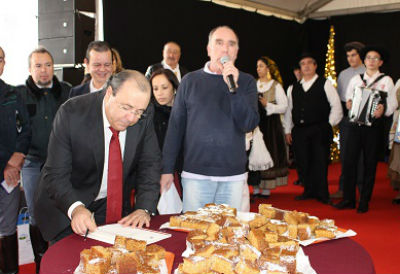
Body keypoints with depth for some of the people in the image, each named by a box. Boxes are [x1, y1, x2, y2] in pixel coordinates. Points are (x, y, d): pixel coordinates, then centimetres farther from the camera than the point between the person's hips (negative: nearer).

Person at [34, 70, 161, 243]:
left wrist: (144, 208, -20)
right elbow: (55, 175, -22)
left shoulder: (145, 116, -12)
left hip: (114, 204, 3)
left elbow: (150, 164, -5)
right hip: (66, 205, -2)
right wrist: (76, 208, -40)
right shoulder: (71, 113, -22)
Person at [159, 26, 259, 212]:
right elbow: (176, 126, 5)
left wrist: (234, 88, -17)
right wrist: (167, 169, 2)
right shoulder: (190, 81, 5)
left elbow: (249, 125, -6)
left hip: (233, 175, 1)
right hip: (195, 173, 0)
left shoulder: (246, 82, 5)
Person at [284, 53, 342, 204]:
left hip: (320, 130, -3)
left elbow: (336, 106, 2)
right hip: (299, 130, 4)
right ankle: (309, 191, 17)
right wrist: (288, 130, 11)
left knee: (320, 162, -3)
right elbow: (288, 110, 16)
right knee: (303, 162, 5)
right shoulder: (293, 88, 16)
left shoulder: (325, 84, 5)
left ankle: (322, 194, 6)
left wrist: (329, 124, -5)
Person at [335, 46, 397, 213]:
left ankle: (364, 201, 11)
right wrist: (348, 104, -4)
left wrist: (383, 109, -18)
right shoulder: (355, 79, 13)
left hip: (373, 126, -2)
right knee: (349, 161, -1)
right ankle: (348, 199, 9)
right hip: (355, 125, 3)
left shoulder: (386, 80, 4)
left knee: (370, 163, 3)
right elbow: (348, 99, 18)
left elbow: (393, 104, 1)